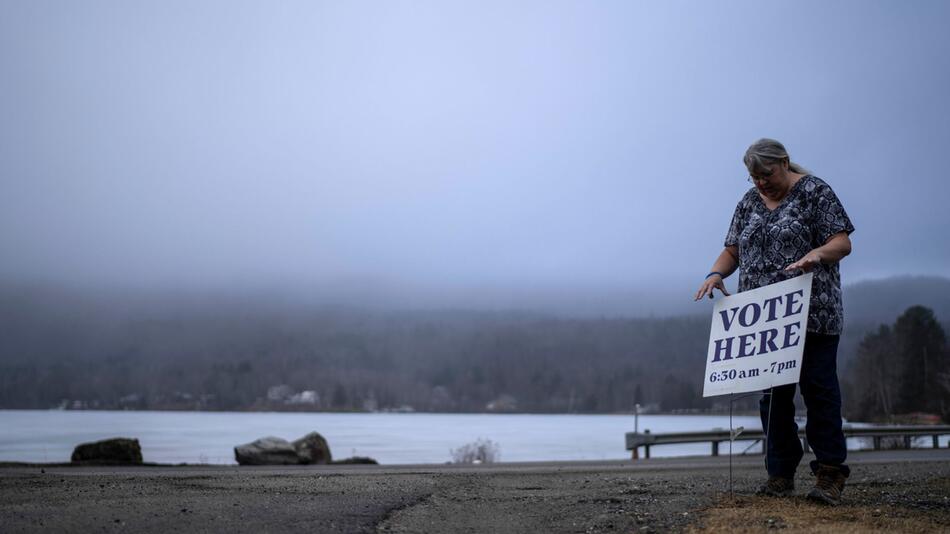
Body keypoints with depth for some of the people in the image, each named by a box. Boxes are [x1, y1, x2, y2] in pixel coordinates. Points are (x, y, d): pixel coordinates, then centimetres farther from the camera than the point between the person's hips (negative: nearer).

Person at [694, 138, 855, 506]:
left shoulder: (814, 192, 0)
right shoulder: (749, 202, 16)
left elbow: (842, 242, -6)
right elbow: (732, 250, 16)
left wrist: (818, 253, -26)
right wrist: (716, 272, -5)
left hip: (812, 315, -5)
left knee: (819, 388, -7)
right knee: (772, 393, 3)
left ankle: (829, 474, -2)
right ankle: (780, 474, 8)